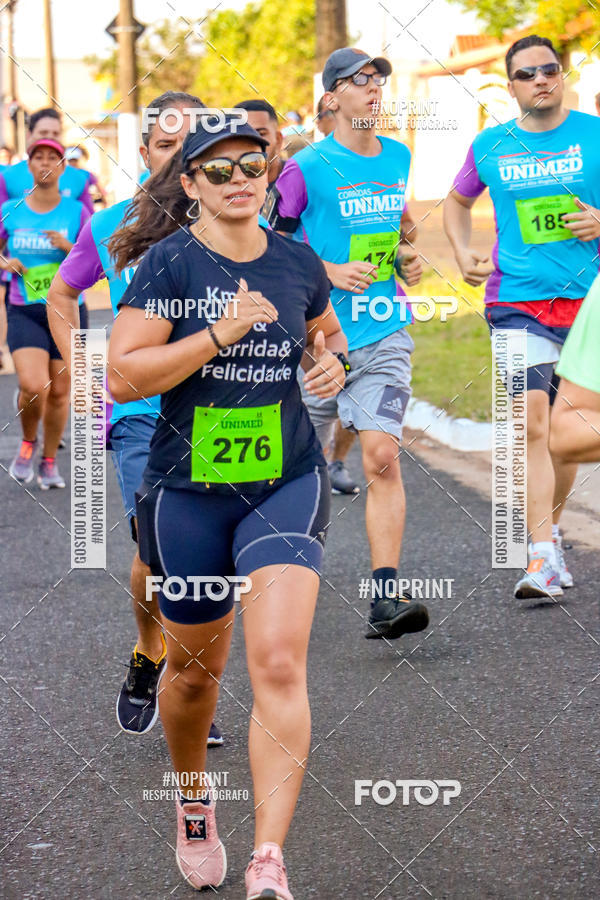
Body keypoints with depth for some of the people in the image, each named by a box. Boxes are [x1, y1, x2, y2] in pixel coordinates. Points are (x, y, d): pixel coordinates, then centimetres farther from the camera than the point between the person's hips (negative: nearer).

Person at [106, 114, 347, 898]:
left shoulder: (298, 263, 4)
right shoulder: (169, 262, -8)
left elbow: (325, 333, 25)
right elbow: (123, 375, -15)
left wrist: (332, 361, 2)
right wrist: (218, 335, -22)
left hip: (287, 485, 1)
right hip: (187, 491, -1)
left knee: (279, 662, -15)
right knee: (196, 663, 15)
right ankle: (193, 803, 45)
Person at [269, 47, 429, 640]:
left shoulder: (398, 158, 10)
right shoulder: (307, 168, -7)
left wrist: (404, 257, 8)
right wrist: (331, 272, -15)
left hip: (384, 336, 3)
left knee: (382, 456, -14)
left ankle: (385, 599, -17)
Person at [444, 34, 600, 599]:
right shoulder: (489, 147, 7)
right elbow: (457, 201, 25)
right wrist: (462, 253, 9)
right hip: (517, 302, 0)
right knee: (531, 420, -16)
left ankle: (549, 528, 32)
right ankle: (544, 556, -20)